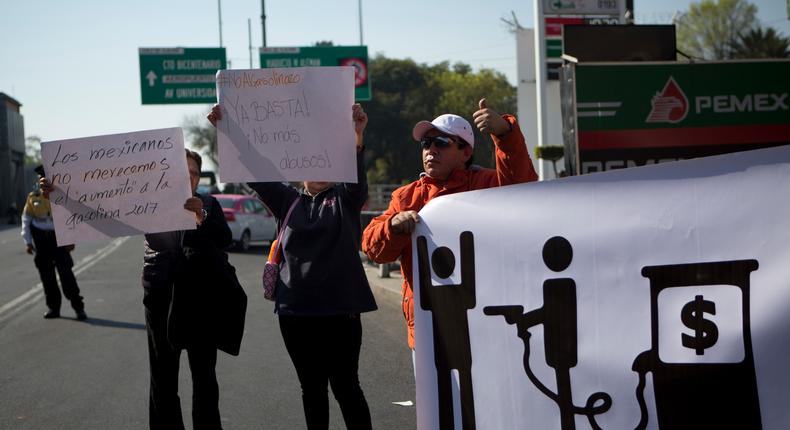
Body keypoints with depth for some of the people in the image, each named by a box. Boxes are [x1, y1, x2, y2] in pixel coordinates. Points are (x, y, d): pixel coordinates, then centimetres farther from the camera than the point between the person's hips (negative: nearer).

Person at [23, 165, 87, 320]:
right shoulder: (33, 198, 4)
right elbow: (26, 220, 9)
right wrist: (28, 242, 3)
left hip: (58, 239, -2)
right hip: (40, 240, 2)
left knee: (65, 272, -8)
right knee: (46, 275, 6)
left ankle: (78, 307, -2)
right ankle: (53, 307, 16)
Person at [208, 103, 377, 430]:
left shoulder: (345, 199, 3)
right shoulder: (288, 201, 11)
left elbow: (357, 173, -17)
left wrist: (356, 136, -37)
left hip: (339, 308, -4)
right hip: (294, 310, 4)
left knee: (345, 386, -1)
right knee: (311, 388, 12)